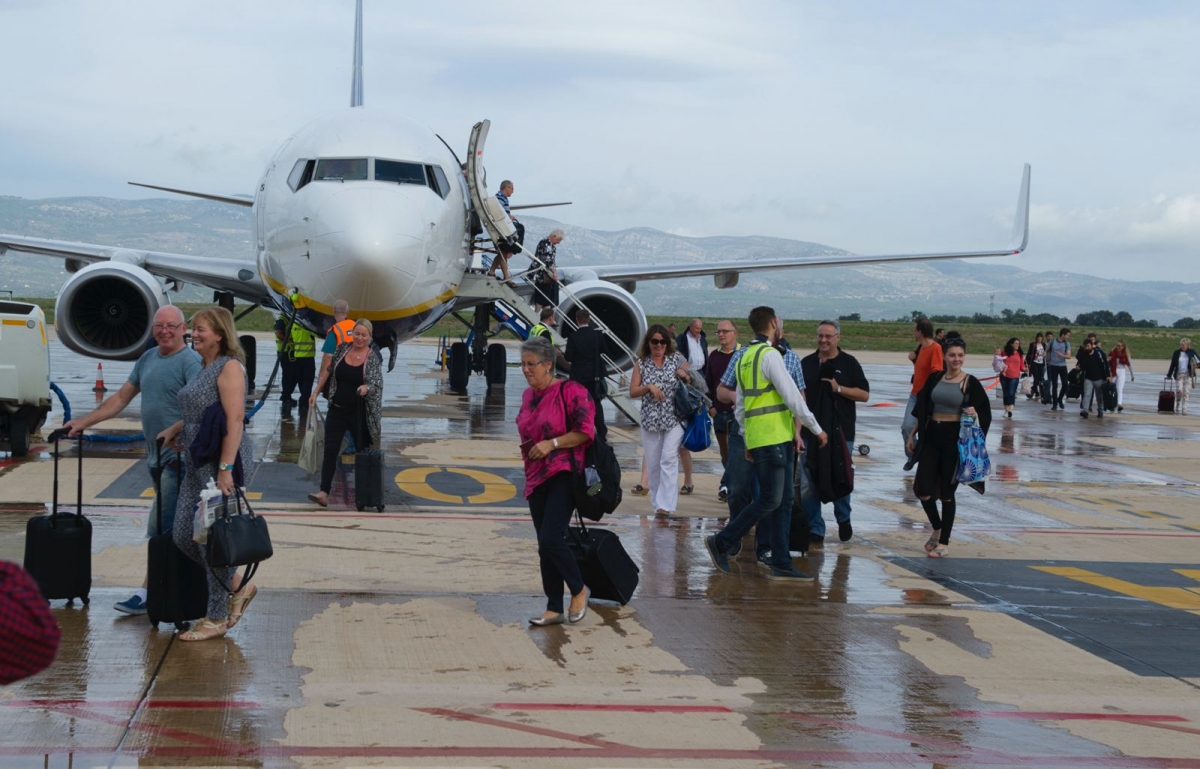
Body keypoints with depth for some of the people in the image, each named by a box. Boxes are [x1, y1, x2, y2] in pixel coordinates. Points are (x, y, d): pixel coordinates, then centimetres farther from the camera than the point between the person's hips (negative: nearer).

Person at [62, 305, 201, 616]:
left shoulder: (190, 362, -11)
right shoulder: (148, 358, 15)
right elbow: (121, 398, 21)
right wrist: (84, 422, 17)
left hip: (178, 456, -8)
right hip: (155, 455, 8)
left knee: (160, 528, -9)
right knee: (175, 527, 11)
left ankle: (148, 593, -5)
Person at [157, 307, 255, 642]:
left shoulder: (229, 367, -12)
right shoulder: (205, 368, 17)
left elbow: (234, 419, -19)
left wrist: (226, 469, -25)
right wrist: (175, 429, 17)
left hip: (221, 461, -10)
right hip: (197, 463, 10)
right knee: (183, 534, 7)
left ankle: (217, 619, 8)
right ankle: (238, 586, 22)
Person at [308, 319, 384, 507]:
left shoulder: (373, 358, -8)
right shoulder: (342, 349, 2)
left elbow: (378, 384, -12)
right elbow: (328, 370, 13)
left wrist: (367, 388, -34)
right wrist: (316, 391, 12)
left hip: (359, 413, -3)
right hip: (337, 409, 3)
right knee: (330, 450, -5)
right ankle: (324, 492, -9)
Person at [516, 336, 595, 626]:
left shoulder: (569, 390, -10)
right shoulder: (528, 395, 14)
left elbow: (586, 431, -14)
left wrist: (551, 444, -18)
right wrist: (527, 448, 14)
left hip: (563, 474, -8)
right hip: (536, 478, 8)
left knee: (551, 539, -17)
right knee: (544, 546, 8)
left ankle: (579, 591, 6)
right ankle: (554, 610, 14)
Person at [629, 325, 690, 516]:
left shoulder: (677, 359, 4)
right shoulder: (641, 364, 6)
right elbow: (632, 392, 2)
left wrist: (686, 376, -11)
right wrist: (649, 387, -15)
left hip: (674, 419, -2)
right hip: (650, 420, 2)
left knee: (669, 459, -14)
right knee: (653, 464, 5)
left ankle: (665, 504, -16)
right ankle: (657, 503, 15)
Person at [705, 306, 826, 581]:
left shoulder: (745, 357, 16)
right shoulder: (770, 354, -12)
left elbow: (740, 406, 20)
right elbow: (792, 397, -14)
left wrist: (747, 441, 24)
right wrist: (817, 429, -7)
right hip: (772, 439, -9)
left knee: (783, 502, 8)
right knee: (769, 500, -6)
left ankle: (782, 565, 8)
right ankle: (721, 542, 0)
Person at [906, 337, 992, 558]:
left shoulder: (971, 383, -3)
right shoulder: (934, 378, 6)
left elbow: (985, 414, 0)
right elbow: (922, 409, 13)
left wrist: (974, 414, -19)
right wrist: (913, 433, 12)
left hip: (955, 439, -3)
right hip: (931, 436, 3)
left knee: (947, 492, 3)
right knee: (922, 489, -3)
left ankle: (944, 542, 15)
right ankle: (937, 528, 24)